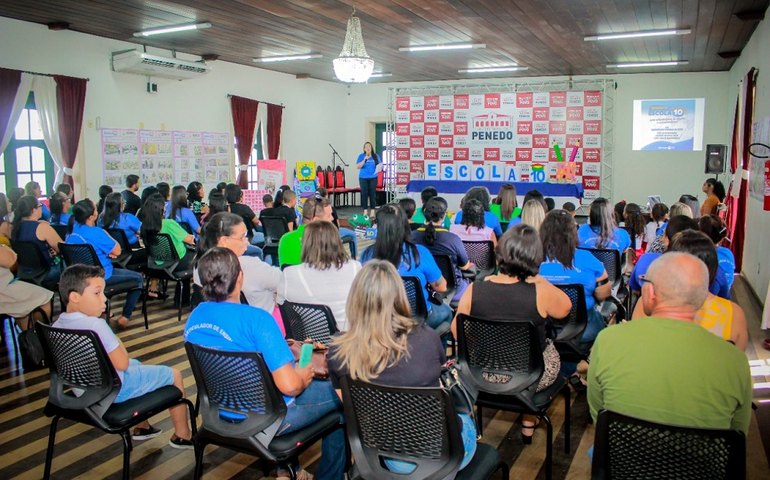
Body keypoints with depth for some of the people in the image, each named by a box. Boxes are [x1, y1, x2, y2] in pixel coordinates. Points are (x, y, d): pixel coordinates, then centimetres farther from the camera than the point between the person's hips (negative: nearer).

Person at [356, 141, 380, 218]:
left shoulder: (376, 156, 6)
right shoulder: (361, 156, 1)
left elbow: (379, 166, 13)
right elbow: (357, 167, -7)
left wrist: (379, 169, -10)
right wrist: (364, 160, -17)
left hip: (373, 178, 1)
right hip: (363, 178, -1)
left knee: (372, 194, 0)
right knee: (364, 194, 0)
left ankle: (372, 211, 5)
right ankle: (365, 211, 7)